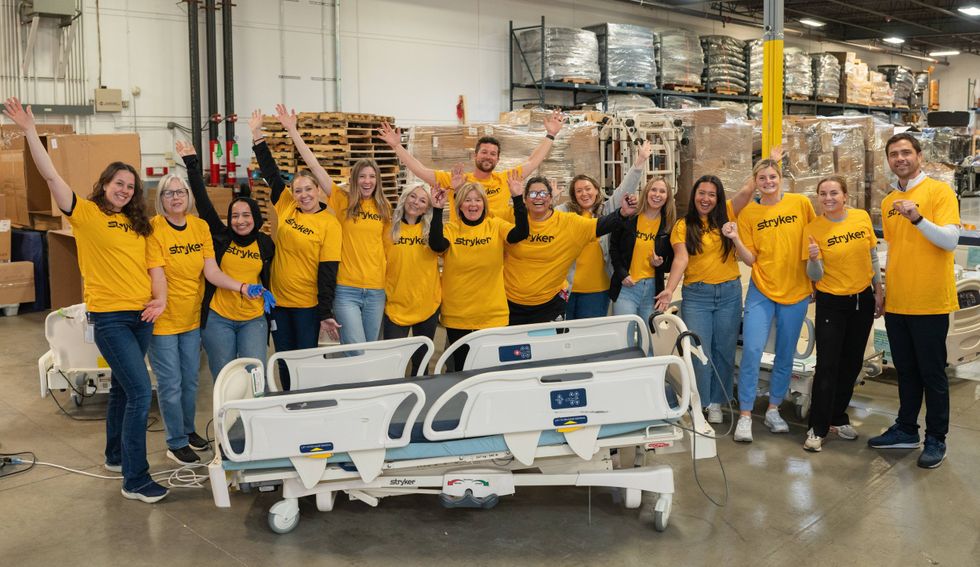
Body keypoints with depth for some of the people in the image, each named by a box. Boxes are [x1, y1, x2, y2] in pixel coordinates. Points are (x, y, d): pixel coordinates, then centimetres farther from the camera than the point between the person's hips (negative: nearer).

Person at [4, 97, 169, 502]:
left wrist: (160, 299, -8)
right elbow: (51, 176, -13)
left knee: (123, 387, 19)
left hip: (142, 316, 6)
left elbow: (153, 266, 9)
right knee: (140, 392, -11)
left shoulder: (137, 224, 12)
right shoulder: (87, 214, -3)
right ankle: (135, 480, -3)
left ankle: (115, 455, 36)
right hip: (110, 316, -6)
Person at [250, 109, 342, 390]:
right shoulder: (286, 206, 2)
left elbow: (328, 272, -14)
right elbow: (270, 172, 6)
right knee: (284, 363, 14)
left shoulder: (329, 224, -11)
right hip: (278, 301, 5)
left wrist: (326, 313, -16)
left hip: (308, 306, -5)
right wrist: (256, 135, 2)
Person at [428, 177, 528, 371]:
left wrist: (517, 198, -25)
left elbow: (520, 233, -18)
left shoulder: (496, 226, -1)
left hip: (492, 314, 0)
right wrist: (437, 210, -25)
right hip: (457, 316, 0)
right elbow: (436, 245, -21)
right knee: (461, 367, 12)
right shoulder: (451, 230, -1)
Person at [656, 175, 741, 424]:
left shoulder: (726, 215, 6)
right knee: (698, 351, -3)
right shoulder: (683, 225, 0)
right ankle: (698, 404, 11)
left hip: (729, 292, 2)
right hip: (696, 295, -2)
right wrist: (669, 289, -26)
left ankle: (716, 403, 23)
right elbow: (681, 258, -13)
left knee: (724, 351, 9)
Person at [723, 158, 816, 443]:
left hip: (796, 291, 1)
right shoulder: (748, 213, -1)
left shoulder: (801, 203, -1)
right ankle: (745, 416, -1)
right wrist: (735, 238, -19)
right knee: (752, 350, -10)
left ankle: (773, 410, 24)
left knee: (785, 355, 9)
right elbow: (750, 259, -2)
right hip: (762, 290, -1)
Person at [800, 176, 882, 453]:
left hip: (863, 300, 4)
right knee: (827, 367, -5)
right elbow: (815, 276, -10)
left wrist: (878, 292, 8)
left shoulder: (862, 217, -4)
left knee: (852, 363, 13)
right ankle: (817, 428, 5)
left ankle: (838, 418, 30)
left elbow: (872, 258, 7)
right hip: (831, 303, -4)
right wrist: (813, 259, -31)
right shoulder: (813, 228, -12)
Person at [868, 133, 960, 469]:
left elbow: (951, 240, -17)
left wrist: (917, 218, -29)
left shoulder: (939, 191, -7)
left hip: (929, 302, -6)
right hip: (896, 302, 6)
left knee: (932, 373, 4)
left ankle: (936, 440, 15)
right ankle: (906, 430, 27)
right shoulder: (888, 202, 11)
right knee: (906, 371, 16)